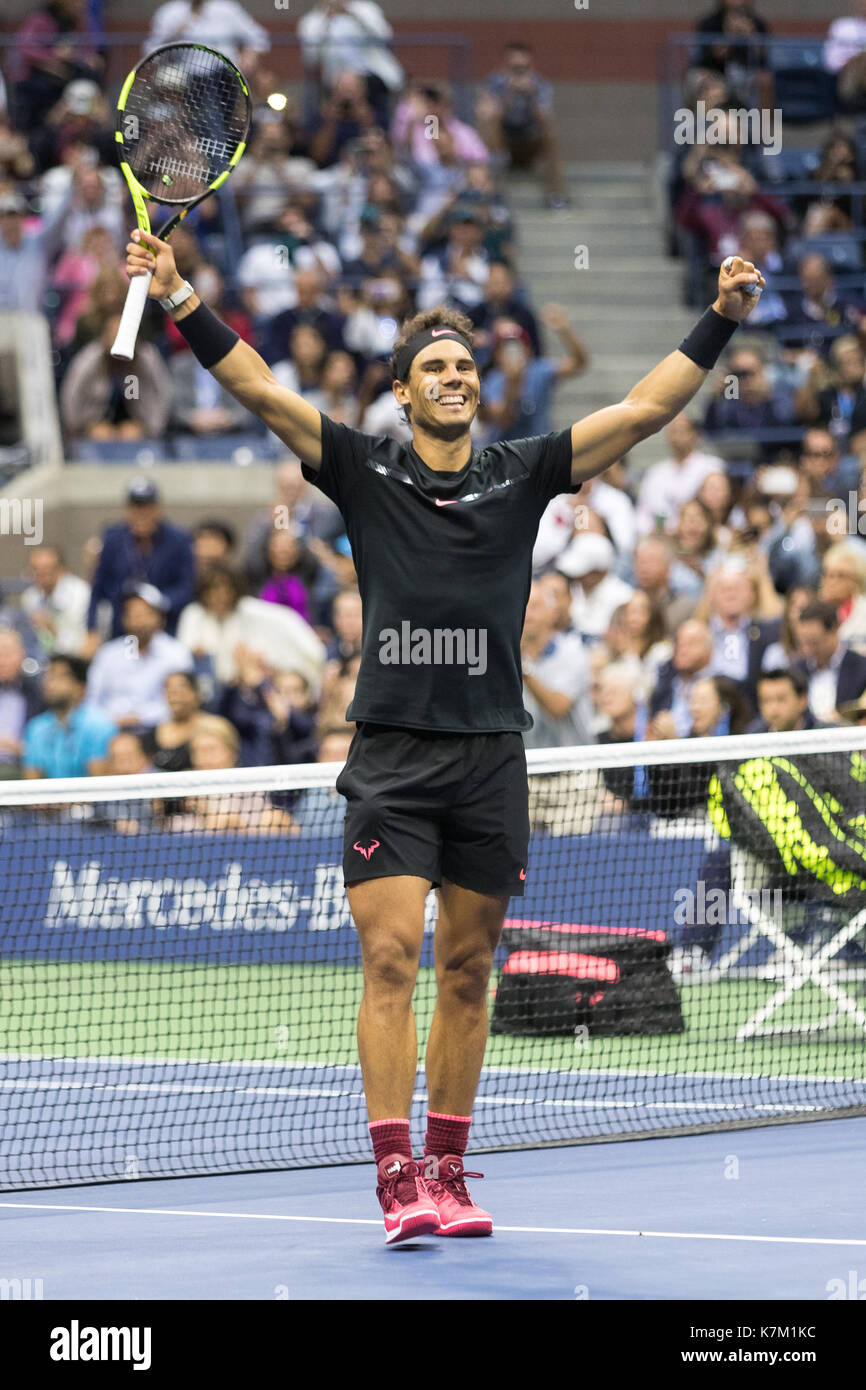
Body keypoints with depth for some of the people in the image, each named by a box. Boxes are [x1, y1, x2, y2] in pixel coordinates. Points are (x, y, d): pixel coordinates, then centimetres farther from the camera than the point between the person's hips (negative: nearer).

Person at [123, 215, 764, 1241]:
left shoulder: (523, 474, 7)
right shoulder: (365, 472, 3)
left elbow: (645, 408, 5)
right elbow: (261, 392, -4)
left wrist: (720, 319, -1)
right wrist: (179, 300, -14)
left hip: (490, 759, 2)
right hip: (390, 758, -2)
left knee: (466, 972, 8)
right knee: (390, 959, -11)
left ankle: (447, 1174, 16)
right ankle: (396, 1181, -12)